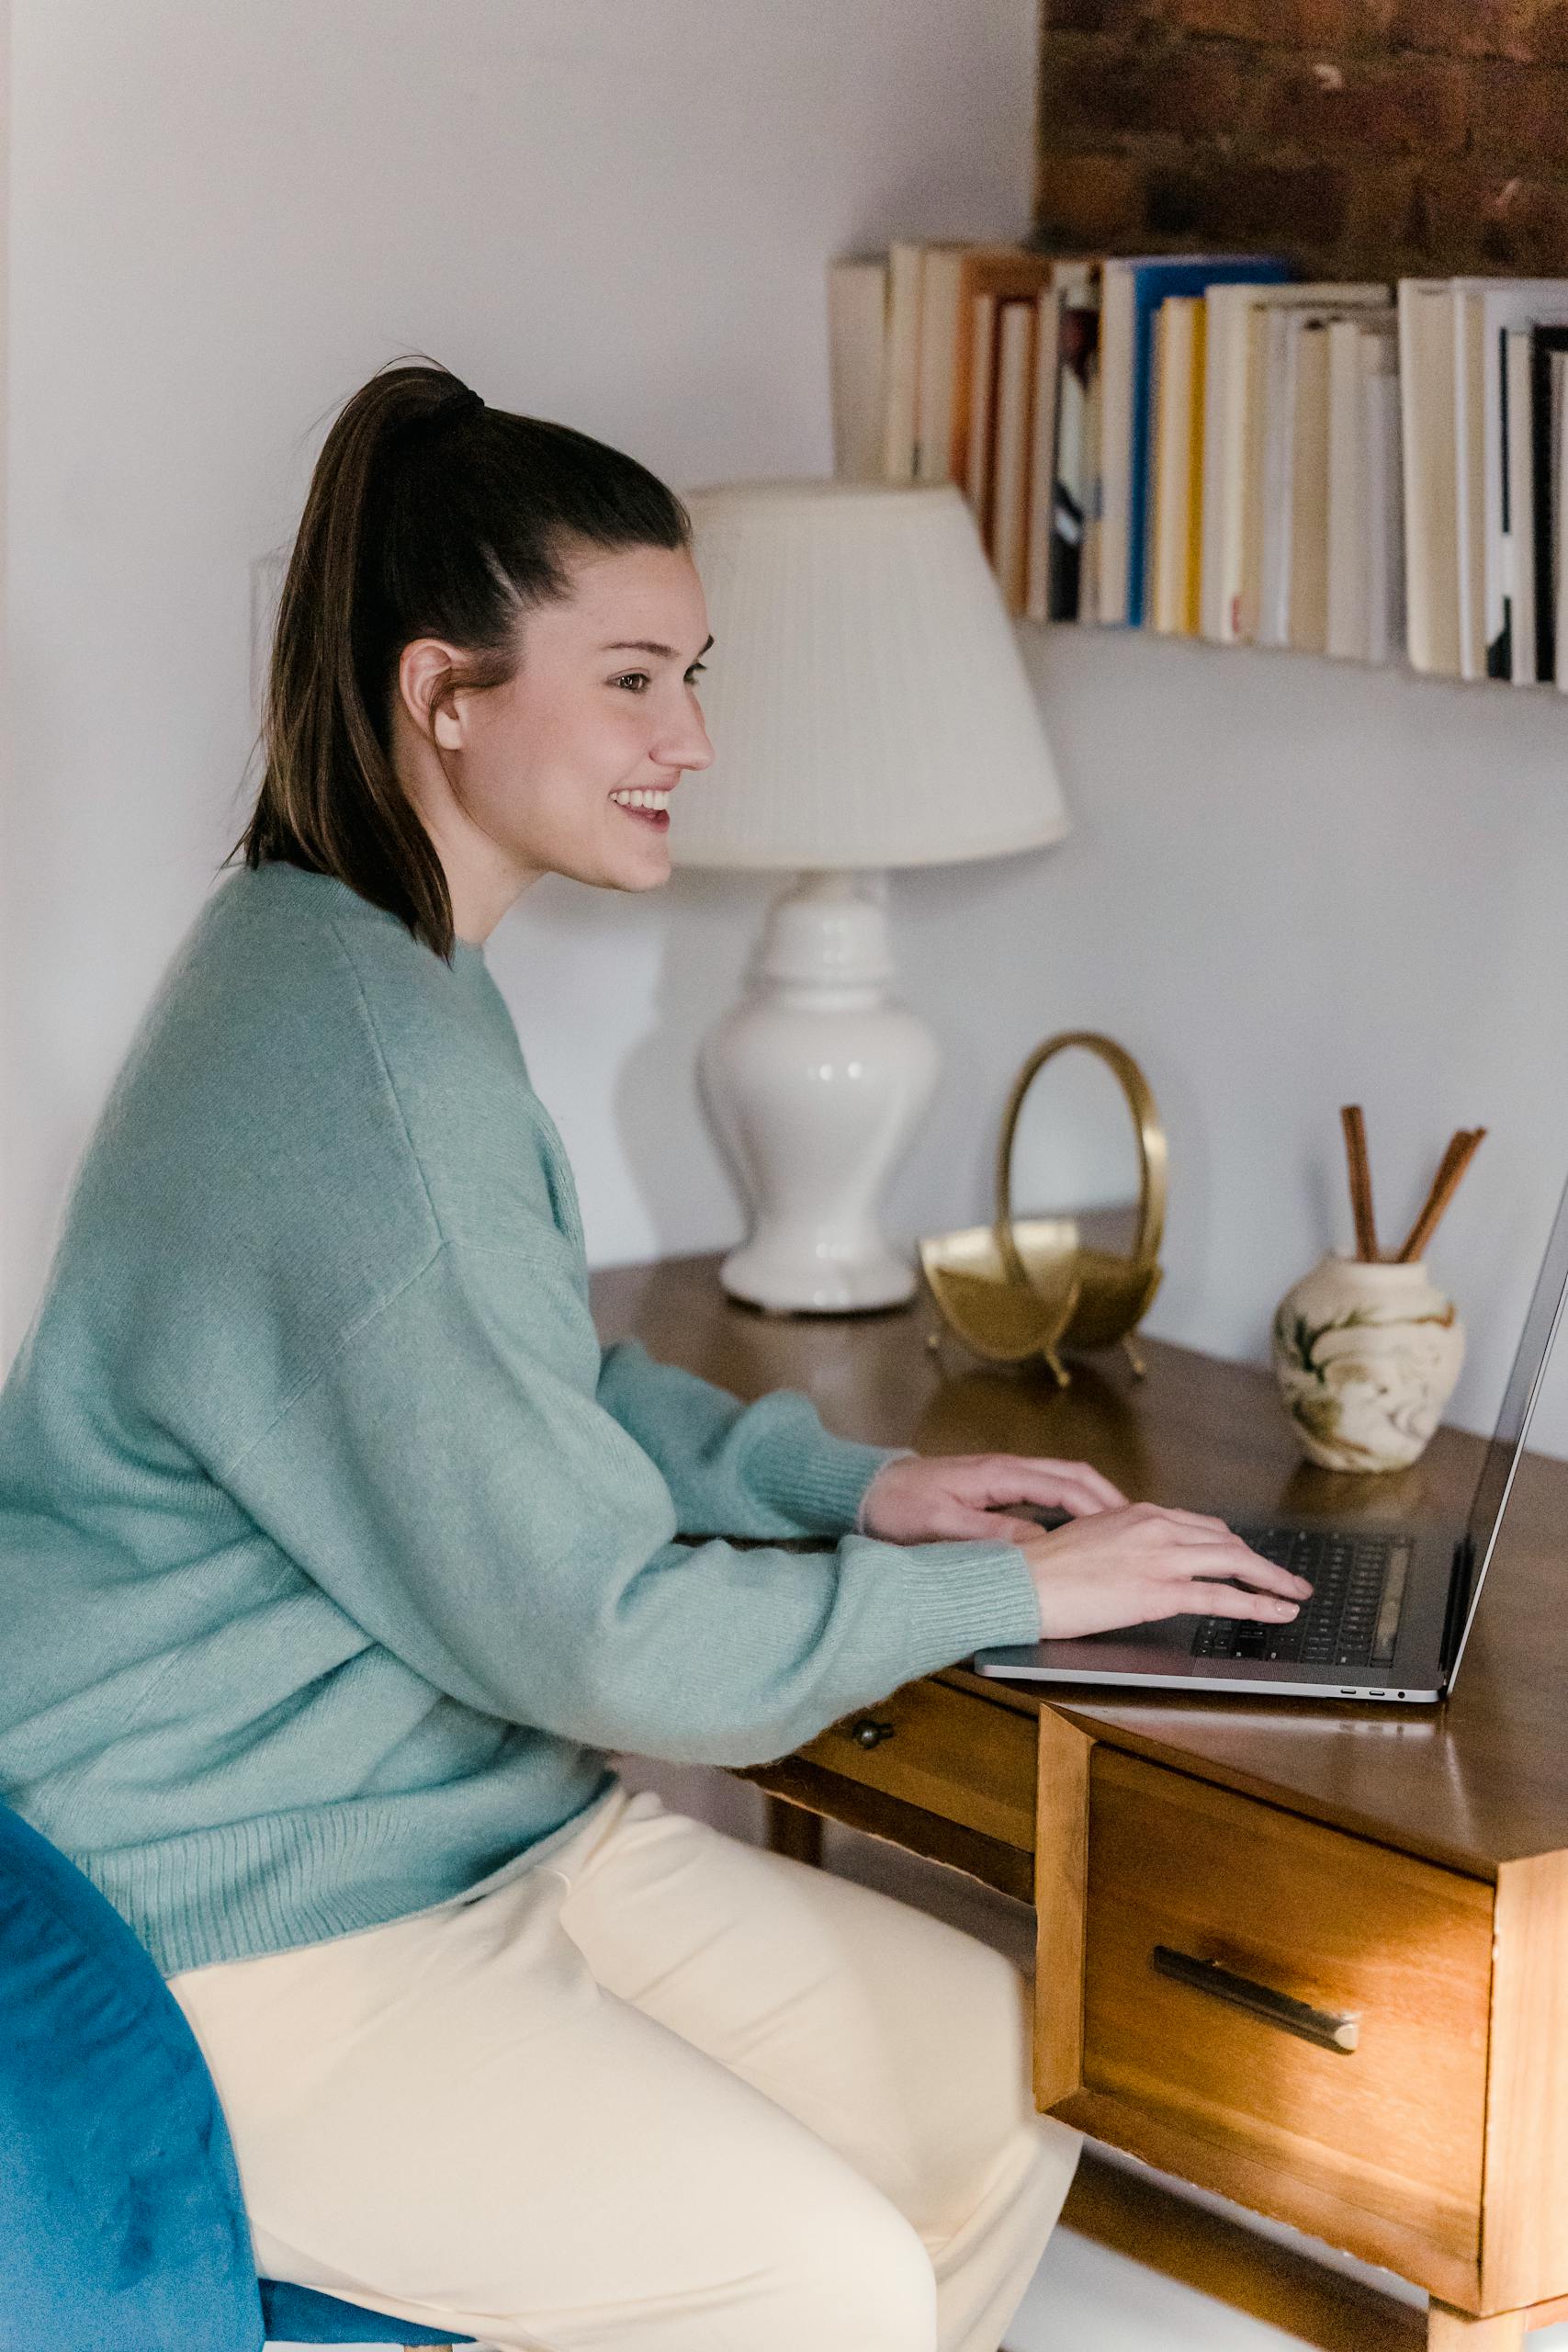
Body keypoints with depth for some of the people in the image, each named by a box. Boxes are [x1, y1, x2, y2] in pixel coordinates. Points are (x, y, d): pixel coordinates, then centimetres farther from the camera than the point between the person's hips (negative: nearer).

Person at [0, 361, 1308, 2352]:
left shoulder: (380, 969, 9)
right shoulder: (354, 1066, -25)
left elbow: (543, 1390, 21)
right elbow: (597, 1633, -23)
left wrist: (852, 1485, 7)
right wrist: (1017, 1590, -13)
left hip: (481, 1820, 10)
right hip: (251, 1942, -10)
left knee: (1010, 2083, 2)